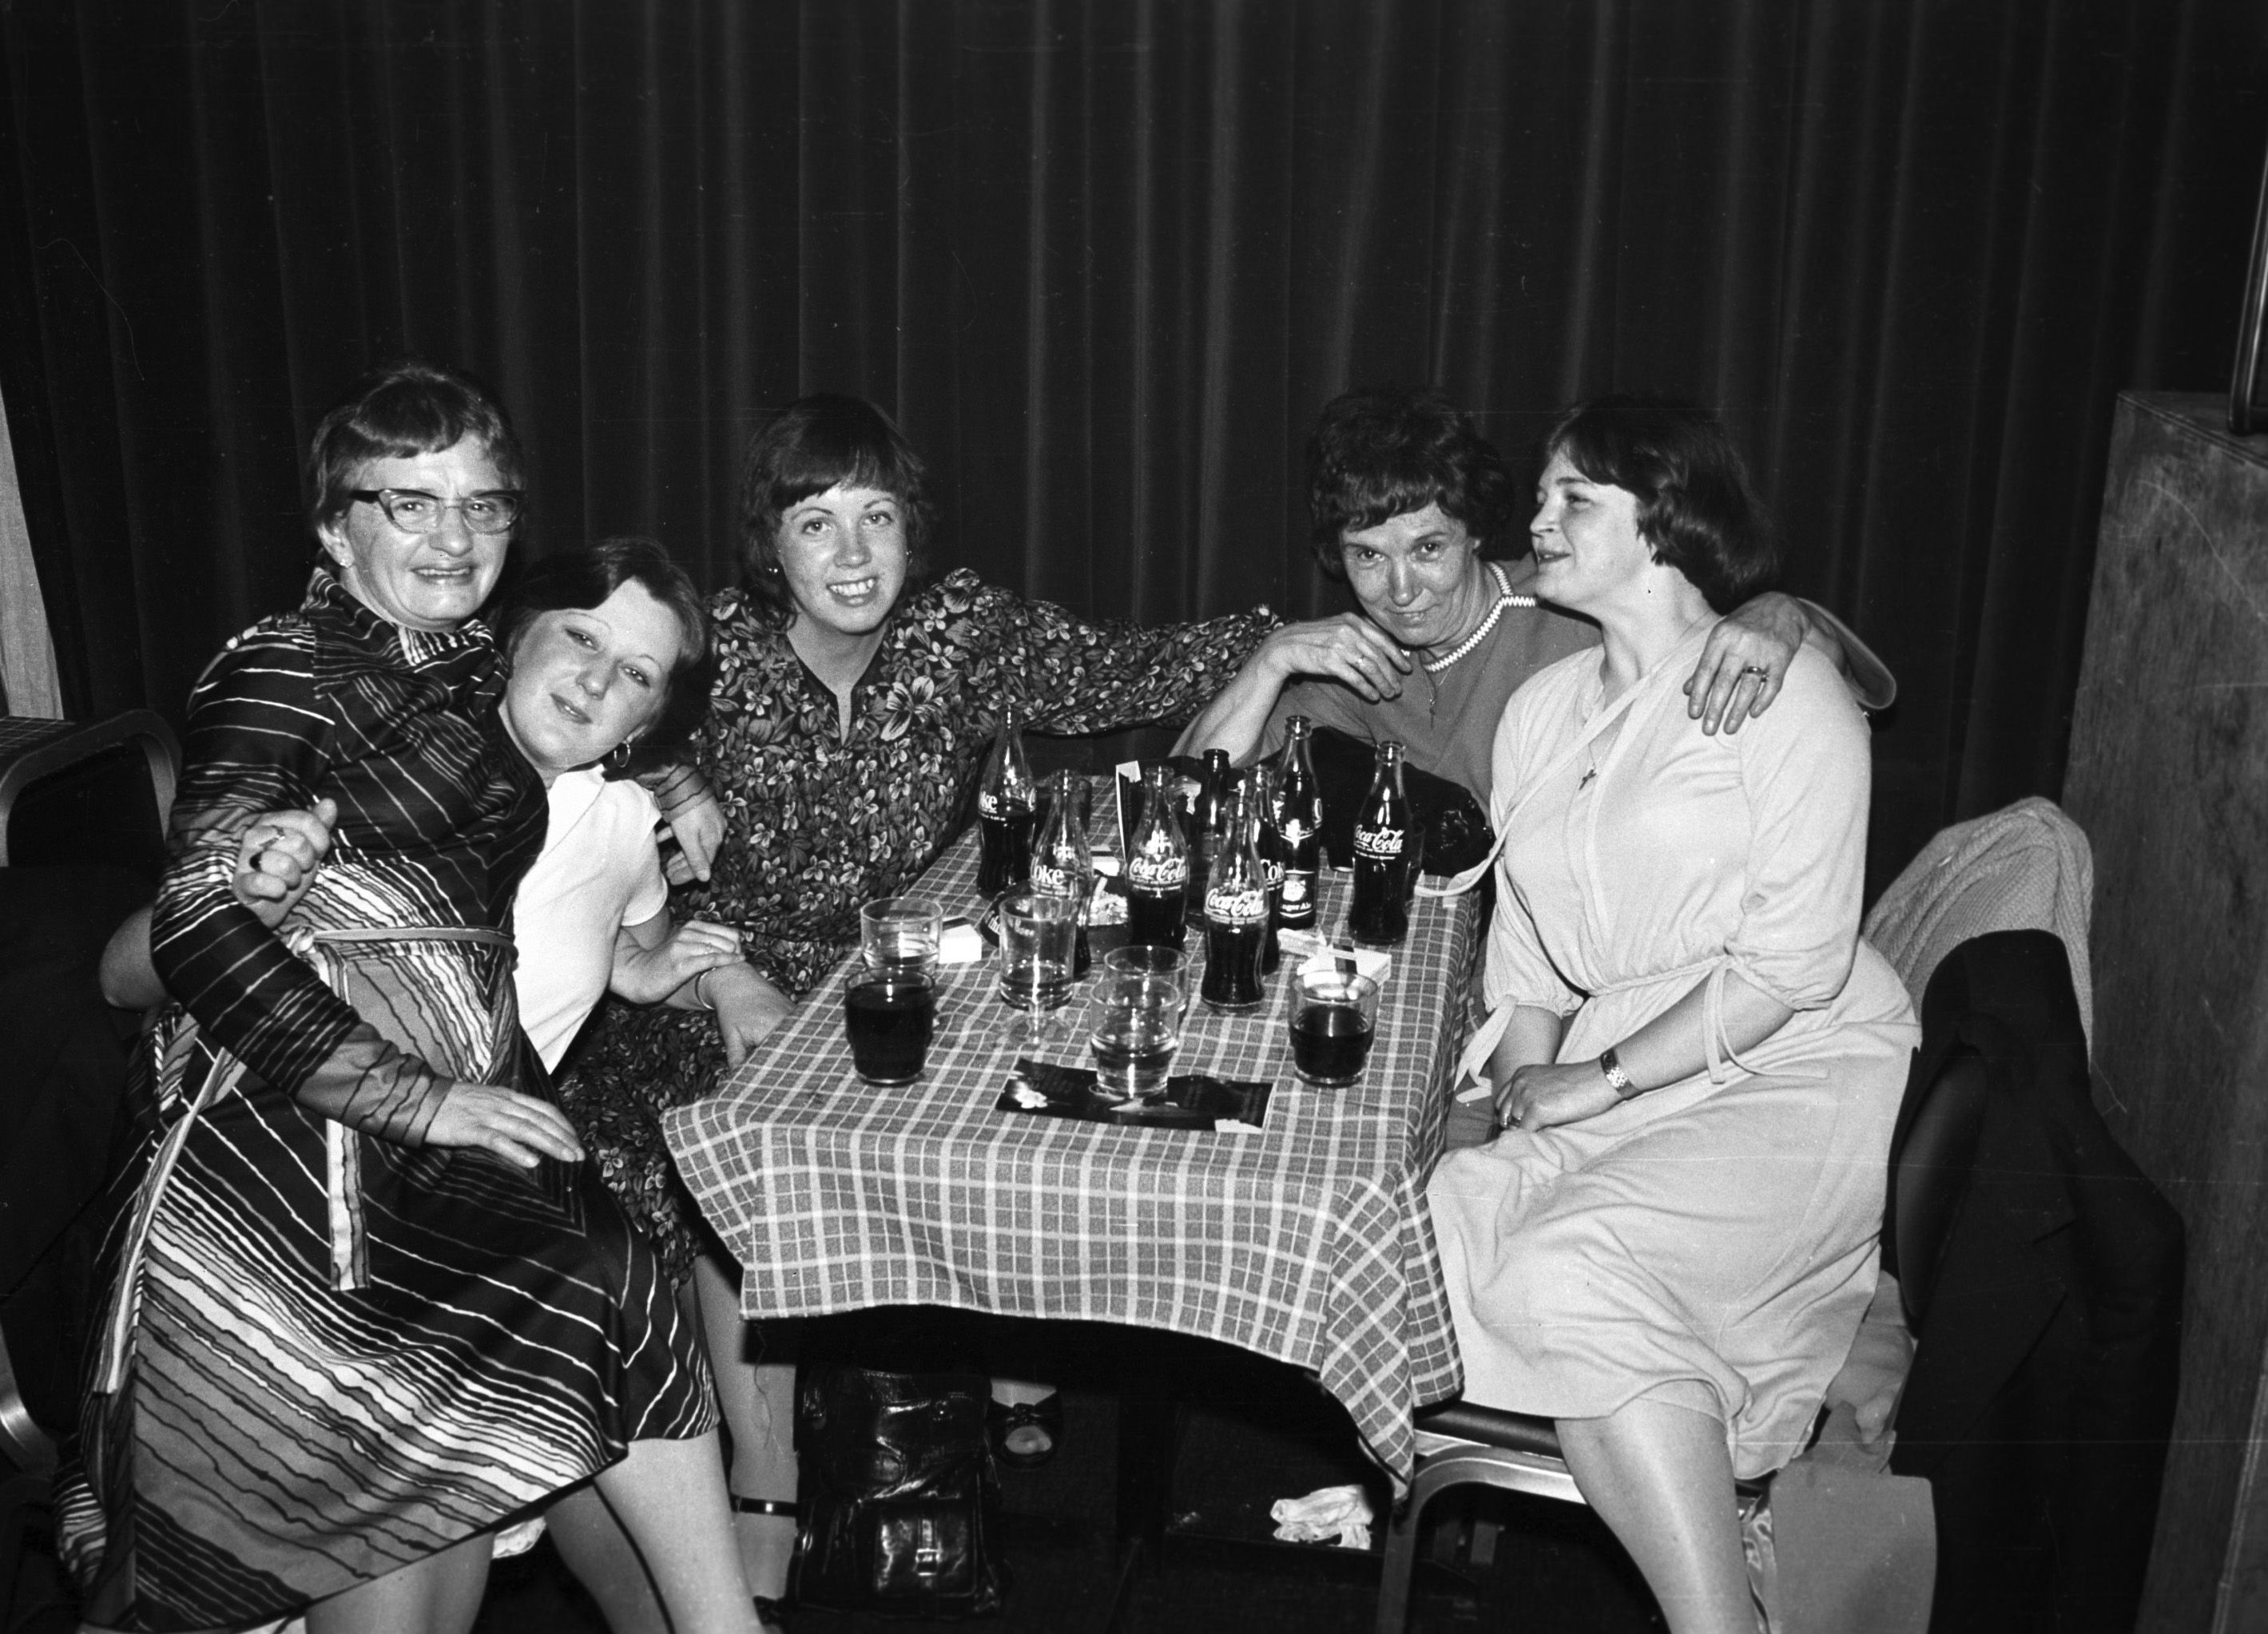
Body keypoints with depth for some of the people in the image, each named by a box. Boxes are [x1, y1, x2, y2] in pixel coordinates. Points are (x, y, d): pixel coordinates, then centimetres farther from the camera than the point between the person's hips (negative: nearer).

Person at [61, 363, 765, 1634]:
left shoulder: (474, 668, 19)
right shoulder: (283, 672, -2)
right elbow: (198, 928, -15)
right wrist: (418, 1097, -19)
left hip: (466, 1095, 6)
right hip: (309, 1136, -6)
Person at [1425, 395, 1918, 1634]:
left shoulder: (1783, 689, -3)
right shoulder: (1540, 709, 17)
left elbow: (1792, 964, -12)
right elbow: (1525, 954, 15)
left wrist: (1598, 1079, -13)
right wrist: (1527, 1081, -3)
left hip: (1800, 1080, -5)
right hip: (1609, 1100, 5)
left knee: (1571, 1274, -27)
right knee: (1459, 1210, -25)